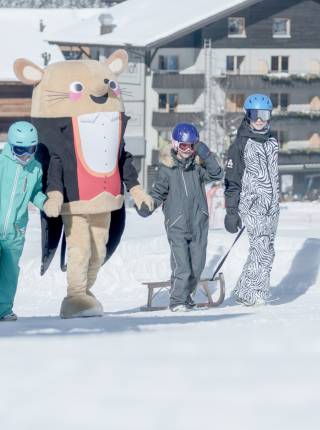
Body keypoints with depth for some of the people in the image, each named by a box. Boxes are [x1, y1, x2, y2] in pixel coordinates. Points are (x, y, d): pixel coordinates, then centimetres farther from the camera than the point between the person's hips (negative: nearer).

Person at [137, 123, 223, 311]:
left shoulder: (198, 165, 5)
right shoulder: (167, 169, 0)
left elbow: (216, 174, -8)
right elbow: (158, 193, 6)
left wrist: (206, 155, -16)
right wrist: (147, 206, -10)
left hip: (199, 224, 3)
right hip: (176, 225, -3)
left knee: (197, 265, 9)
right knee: (182, 266, -13)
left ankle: (186, 295, 27)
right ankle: (178, 300, -6)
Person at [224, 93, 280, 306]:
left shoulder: (272, 141, 13)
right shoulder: (241, 144, -6)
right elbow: (232, 180, -7)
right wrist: (231, 211, -10)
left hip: (272, 206, 7)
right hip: (252, 205, -7)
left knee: (267, 250, 7)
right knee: (261, 247, -18)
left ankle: (260, 289, 16)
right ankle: (246, 292, -13)